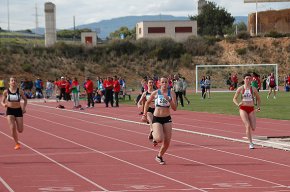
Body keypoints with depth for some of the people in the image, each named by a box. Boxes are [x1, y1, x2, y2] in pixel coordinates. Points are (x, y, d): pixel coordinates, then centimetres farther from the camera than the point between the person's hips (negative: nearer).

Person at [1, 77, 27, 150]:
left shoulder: (20, 91, -5)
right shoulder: (6, 92, -5)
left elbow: (25, 100, 9)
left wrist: (24, 107, -5)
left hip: (18, 111, 1)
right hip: (10, 111, -1)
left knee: (20, 130, -1)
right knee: (13, 128, -17)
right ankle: (17, 144, 3)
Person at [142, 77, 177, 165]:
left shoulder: (171, 93, -3)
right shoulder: (155, 93, -5)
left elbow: (174, 108, -10)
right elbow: (147, 102, 11)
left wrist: (169, 100, -25)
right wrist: (144, 115, 8)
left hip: (167, 119, 2)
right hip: (156, 119, -2)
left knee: (167, 142, 1)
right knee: (160, 139, -22)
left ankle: (159, 156, 27)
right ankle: (155, 138, 17)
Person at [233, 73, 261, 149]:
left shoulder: (253, 89, 4)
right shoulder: (240, 89, -1)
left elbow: (258, 98, 17)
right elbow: (234, 99, 5)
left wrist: (258, 106, 5)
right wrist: (238, 104, -15)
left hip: (251, 109, 2)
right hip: (243, 109, -2)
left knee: (253, 128, -5)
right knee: (248, 126, -15)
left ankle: (247, 131, 32)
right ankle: (251, 143, -8)